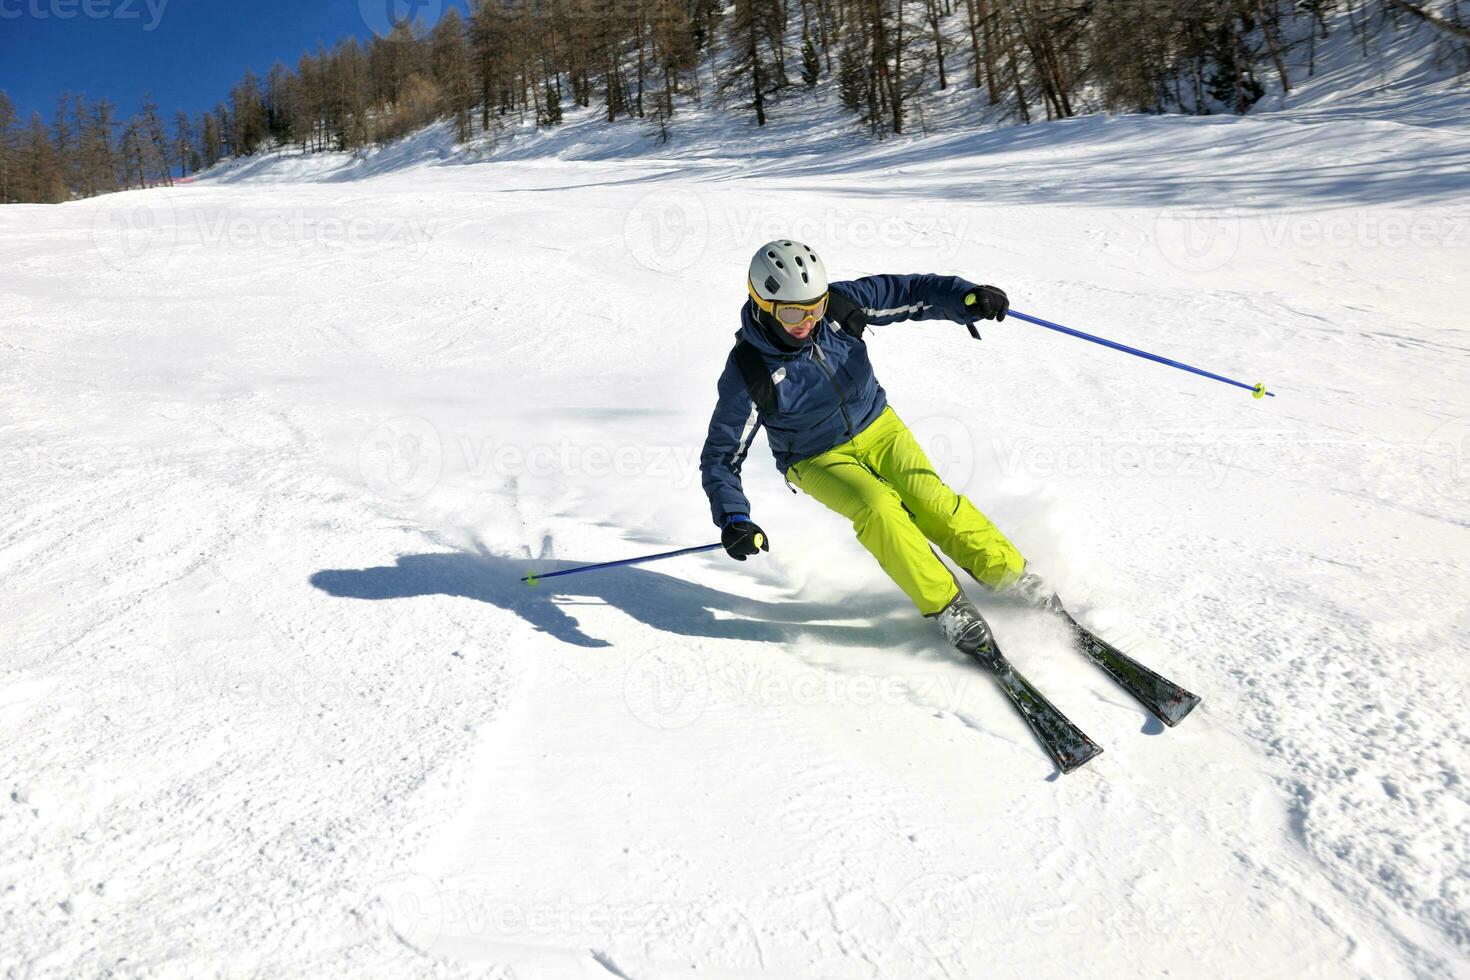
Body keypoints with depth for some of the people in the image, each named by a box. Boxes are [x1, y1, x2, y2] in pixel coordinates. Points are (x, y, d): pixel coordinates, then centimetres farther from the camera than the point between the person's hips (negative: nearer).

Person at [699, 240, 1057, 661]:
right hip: (817, 460, -2)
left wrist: (967, 297, -32)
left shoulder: (839, 305, -18)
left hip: (877, 427, 3)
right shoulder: (748, 372, -25)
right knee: (879, 508, -28)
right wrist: (732, 519, -32)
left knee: (933, 502, -16)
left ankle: (1013, 576, 0)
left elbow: (911, 292, -13)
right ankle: (946, 606, -14)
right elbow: (721, 455, -18)